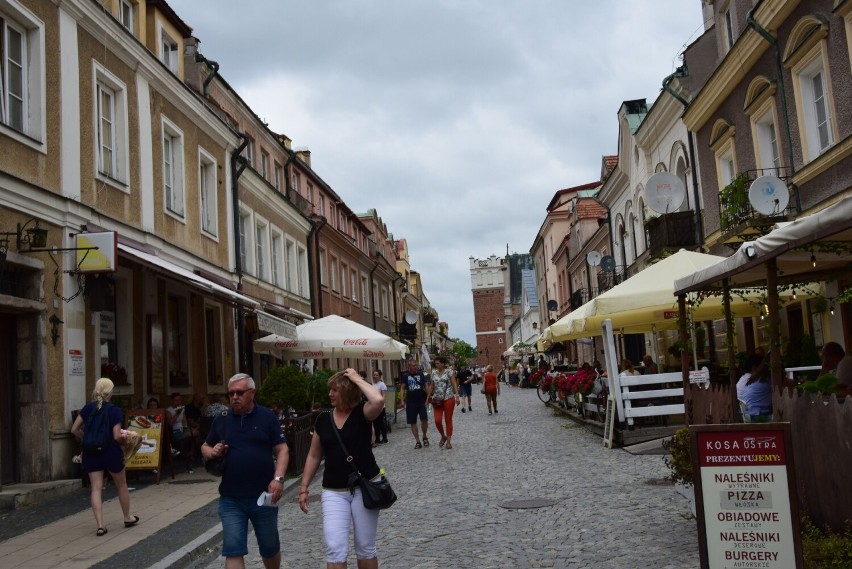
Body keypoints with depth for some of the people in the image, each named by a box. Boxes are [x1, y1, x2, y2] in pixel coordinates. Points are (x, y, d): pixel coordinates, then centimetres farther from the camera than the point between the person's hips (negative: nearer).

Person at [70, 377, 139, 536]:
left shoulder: (87, 408, 1)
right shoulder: (114, 410, -12)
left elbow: (74, 430, 2)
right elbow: (117, 436, -17)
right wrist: (125, 438, 4)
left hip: (91, 452, 3)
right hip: (111, 452, -3)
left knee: (96, 488, 3)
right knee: (121, 485, 16)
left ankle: (100, 525, -4)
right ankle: (128, 518, 29)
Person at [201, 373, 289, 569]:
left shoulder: (267, 417, -2)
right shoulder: (221, 420, 5)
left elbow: (282, 450, -3)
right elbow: (205, 448, 16)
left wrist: (278, 479, -17)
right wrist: (212, 452, -8)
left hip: (263, 496, -1)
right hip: (231, 499, 1)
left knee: (270, 547, 14)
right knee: (233, 551, -1)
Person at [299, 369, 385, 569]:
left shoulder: (362, 413, -7)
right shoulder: (323, 420, 3)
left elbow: (379, 400, -32)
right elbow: (314, 456, 12)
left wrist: (357, 379, -19)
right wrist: (304, 488, 9)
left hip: (365, 487, -2)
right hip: (334, 492, 3)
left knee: (365, 547, 10)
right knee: (335, 549, -7)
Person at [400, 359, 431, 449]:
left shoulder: (421, 374, 4)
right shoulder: (405, 376, 2)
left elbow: (426, 386, 5)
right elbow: (402, 388, 4)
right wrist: (402, 400, -5)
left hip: (421, 401, 0)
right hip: (410, 402, 0)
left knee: (424, 420, -8)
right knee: (413, 422, 3)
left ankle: (424, 437, 17)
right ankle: (417, 441, 12)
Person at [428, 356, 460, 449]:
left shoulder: (449, 372, -3)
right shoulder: (434, 373, 9)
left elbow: (454, 384, -6)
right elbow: (432, 386, 15)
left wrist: (457, 396, -16)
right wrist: (428, 398, 13)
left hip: (448, 398, -3)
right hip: (437, 399, 3)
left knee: (448, 420, 2)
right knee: (437, 420, -7)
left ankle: (449, 441, 11)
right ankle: (443, 436, 18)